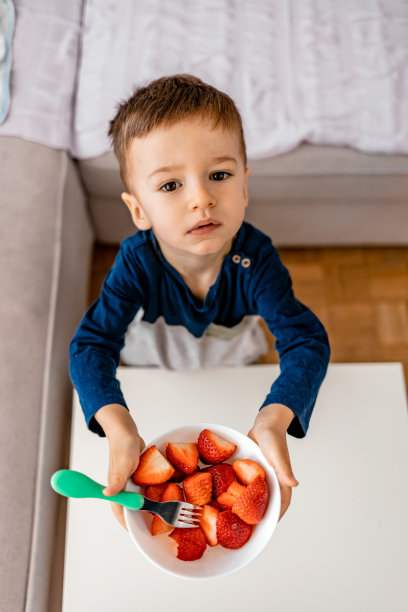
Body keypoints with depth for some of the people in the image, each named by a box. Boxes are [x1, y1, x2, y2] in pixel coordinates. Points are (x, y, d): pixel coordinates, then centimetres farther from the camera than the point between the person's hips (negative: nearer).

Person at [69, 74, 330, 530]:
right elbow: (91, 343, -38)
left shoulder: (254, 258, -37)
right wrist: (117, 425, -55)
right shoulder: (137, 262, -37)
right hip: (151, 365, 0)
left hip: (233, 363, 1)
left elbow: (307, 340, -40)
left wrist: (274, 419, -58)